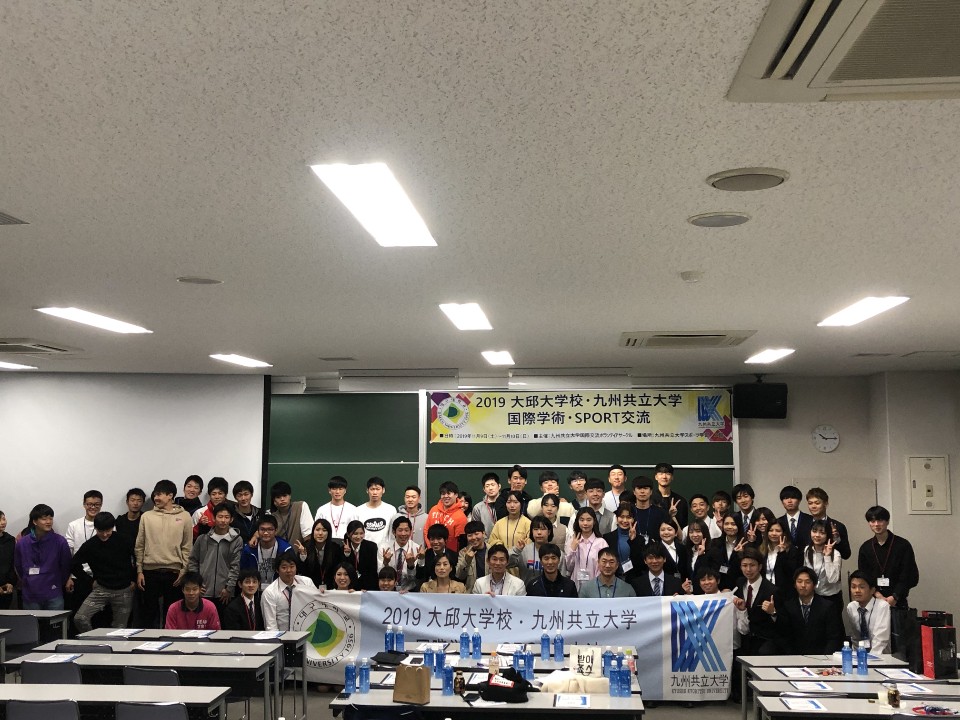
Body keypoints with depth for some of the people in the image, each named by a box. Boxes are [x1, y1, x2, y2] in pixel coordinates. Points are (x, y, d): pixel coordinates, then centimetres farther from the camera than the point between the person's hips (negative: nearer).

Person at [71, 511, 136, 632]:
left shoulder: (123, 541, -7)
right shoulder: (90, 545, -4)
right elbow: (75, 564, 9)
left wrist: (134, 580, 5)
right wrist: (90, 581, 6)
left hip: (124, 591, -1)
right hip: (101, 589, 1)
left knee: (120, 628, 2)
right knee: (79, 618, -16)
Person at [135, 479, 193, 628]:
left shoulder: (184, 516, 1)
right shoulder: (146, 516, 5)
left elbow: (187, 547, 1)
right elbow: (139, 546, 6)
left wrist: (184, 571, -5)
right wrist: (139, 571, 1)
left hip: (174, 571, -1)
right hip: (150, 571, 1)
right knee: (150, 610, 7)